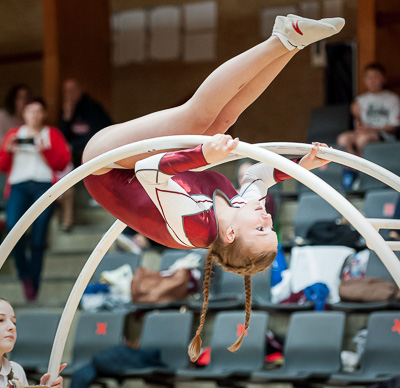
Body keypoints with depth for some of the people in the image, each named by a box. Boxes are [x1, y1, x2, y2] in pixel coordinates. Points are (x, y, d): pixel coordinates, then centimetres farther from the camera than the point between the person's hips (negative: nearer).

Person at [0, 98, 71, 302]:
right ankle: (25, 273, -5)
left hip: (44, 185, -1)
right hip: (19, 185, 1)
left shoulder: (53, 134, 16)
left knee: (38, 239, -5)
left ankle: (33, 286, 3)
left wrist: (45, 151, -9)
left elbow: (62, 163, 5)